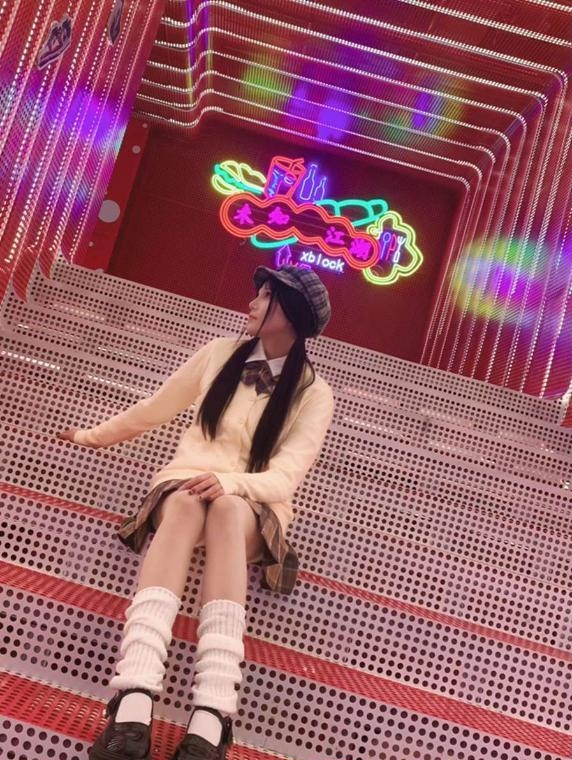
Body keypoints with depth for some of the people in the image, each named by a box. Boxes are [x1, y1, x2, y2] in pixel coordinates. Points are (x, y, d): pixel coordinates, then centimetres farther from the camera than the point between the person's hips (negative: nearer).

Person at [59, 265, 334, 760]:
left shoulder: (314, 393, 0)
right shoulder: (220, 354, 9)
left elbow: (286, 476, -11)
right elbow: (158, 406, 22)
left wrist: (231, 482, -29)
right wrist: (98, 435, 31)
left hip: (255, 502, -2)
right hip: (189, 480, 2)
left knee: (226, 508, -40)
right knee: (187, 503, -37)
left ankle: (211, 720, -55)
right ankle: (133, 706, -56)